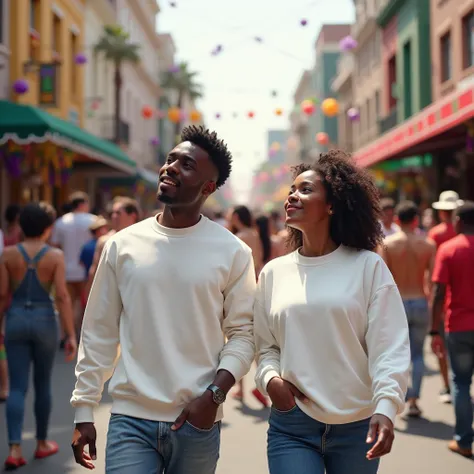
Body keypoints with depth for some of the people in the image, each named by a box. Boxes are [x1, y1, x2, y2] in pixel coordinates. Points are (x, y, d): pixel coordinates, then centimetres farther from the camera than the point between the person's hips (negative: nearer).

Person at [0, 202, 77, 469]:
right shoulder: (55, 256, -8)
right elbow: (63, 297, -13)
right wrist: (72, 335, -12)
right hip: (44, 322, -1)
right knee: (43, 384, 16)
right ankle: (42, 443, 27)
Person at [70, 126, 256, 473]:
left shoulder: (233, 252, -2)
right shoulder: (123, 245, 3)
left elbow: (242, 334, -1)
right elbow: (99, 333, 6)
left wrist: (215, 394, -14)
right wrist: (84, 410, 4)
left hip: (197, 422, 0)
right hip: (131, 418, 1)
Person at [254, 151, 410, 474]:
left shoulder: (368, 266, -3)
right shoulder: (273, 272, 6)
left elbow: (389, 346, -8)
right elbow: (265, 346, 11)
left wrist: (385, 407, -21)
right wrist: (270, 378, -9)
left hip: (357, 425, -1)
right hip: (291, 425, 1)